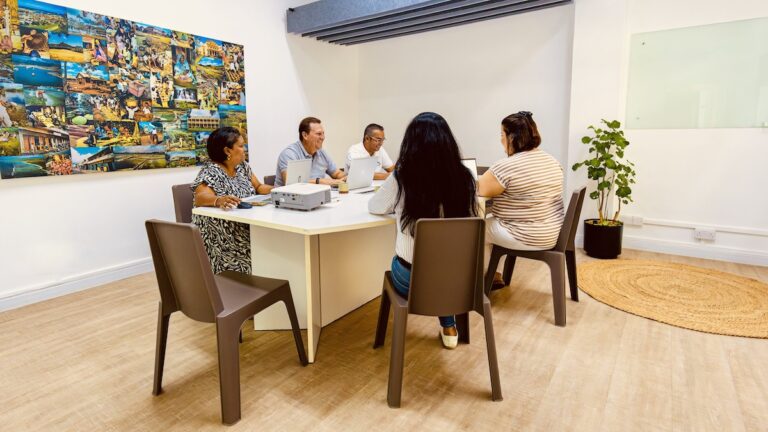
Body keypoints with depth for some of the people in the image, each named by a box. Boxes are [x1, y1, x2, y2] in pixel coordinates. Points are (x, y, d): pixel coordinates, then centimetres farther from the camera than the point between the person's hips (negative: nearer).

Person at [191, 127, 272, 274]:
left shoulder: (243, 166, 10)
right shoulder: (210, 172, -13)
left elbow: (258, 187, 17)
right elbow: (200, 197, -28)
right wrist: (219, 200, -50)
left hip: (246, 227, 7)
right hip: (221, 233, -7)